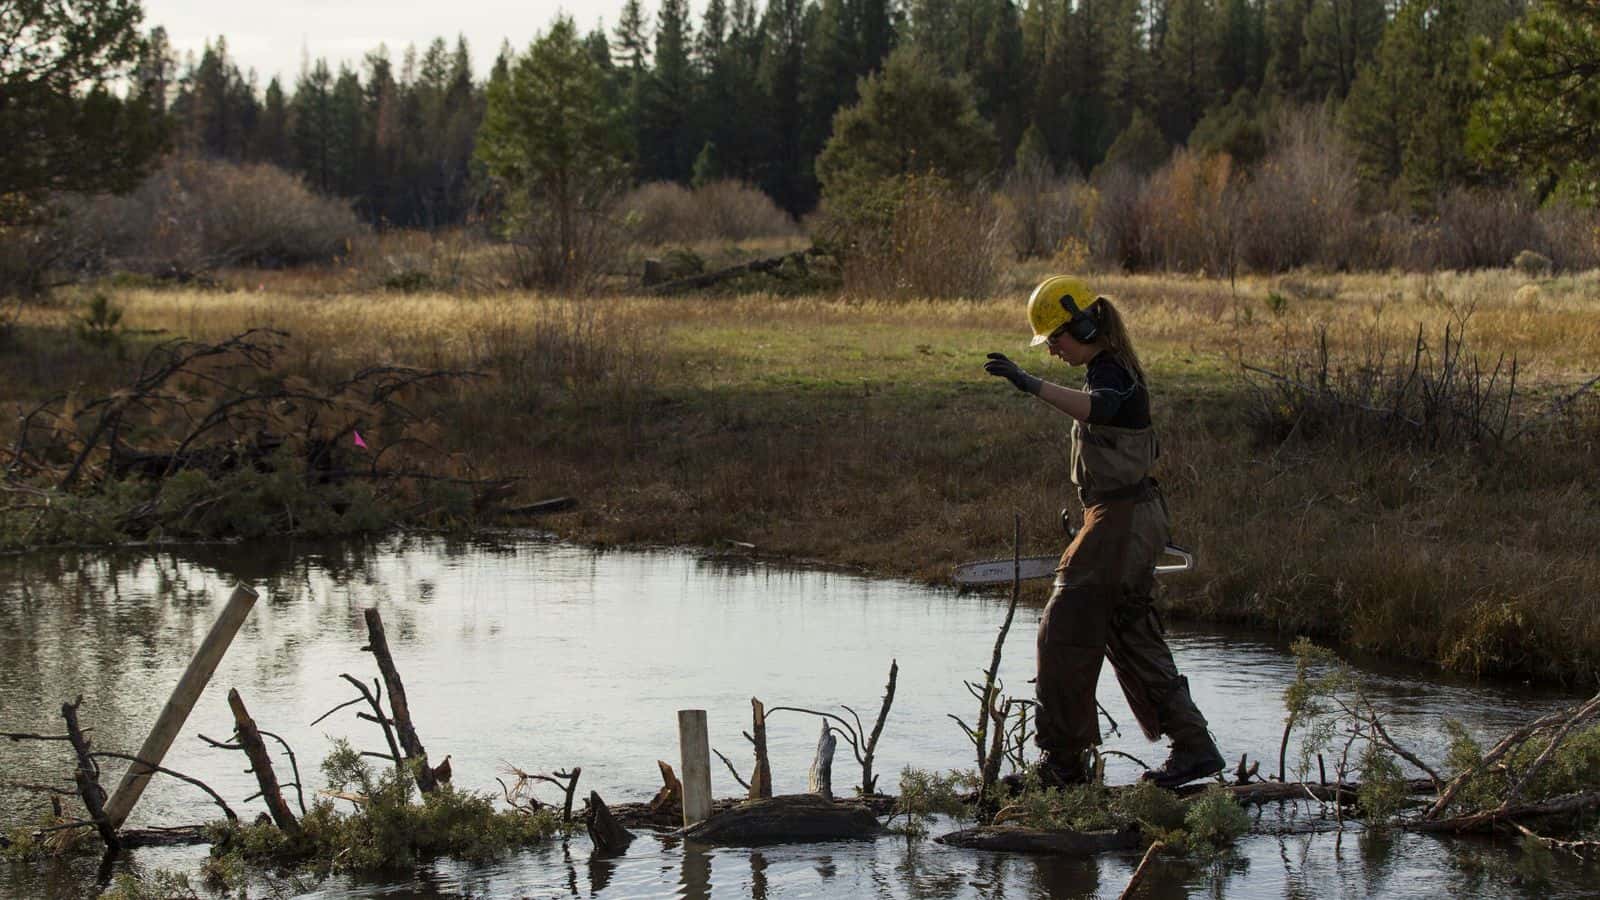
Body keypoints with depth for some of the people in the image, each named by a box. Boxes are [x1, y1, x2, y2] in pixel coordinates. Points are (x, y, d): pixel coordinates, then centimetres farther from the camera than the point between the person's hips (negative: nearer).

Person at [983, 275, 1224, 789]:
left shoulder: (1110, 373, -16)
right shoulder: (1115, 371, 15)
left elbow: (1096, 407, -42)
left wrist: (1032, 385, -53)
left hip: (1120, 522, -10)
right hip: (1139, 515, 10)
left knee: (1065, 631, -3)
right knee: (1133, 638, 14)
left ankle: (1063, 760, 3)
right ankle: (1193, 747, 14)